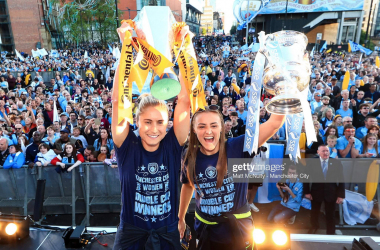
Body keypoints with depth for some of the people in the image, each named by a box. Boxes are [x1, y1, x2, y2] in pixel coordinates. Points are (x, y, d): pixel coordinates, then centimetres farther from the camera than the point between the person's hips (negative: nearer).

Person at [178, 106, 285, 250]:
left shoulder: (237, 147, -19)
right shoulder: (191, 158, -9)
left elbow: (274, 123, -29)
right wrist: (181, 218, 19)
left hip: (237, 229, -2)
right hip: (205, 230, 2)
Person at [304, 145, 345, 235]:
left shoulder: (336, 163, -5)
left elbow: (341, 180, -3)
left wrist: (341, 195, -6)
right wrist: (307, 192, -6)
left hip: (331, 193, 0)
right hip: (316, 192, 1)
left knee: (330, 214, 12)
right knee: (315, 212, 20)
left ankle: (330, 232, 33)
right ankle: (314, 226, 47)